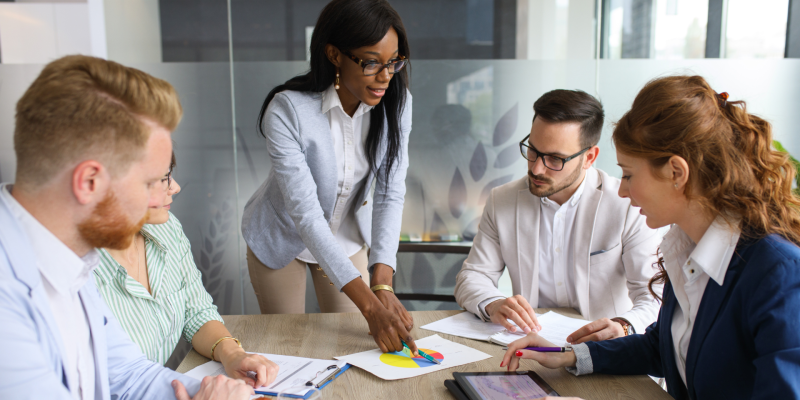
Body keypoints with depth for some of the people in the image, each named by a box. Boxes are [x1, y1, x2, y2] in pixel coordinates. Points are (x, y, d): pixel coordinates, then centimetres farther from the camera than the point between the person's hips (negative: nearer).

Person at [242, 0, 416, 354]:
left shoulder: (396, 103, -18)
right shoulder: (287, 110, -32)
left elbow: (391, 195, -19)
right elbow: (305, 214, -34)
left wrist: (382, 286, -32)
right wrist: (370, 305, -40)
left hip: (347, 235, 3)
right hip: (283, 238, -3)